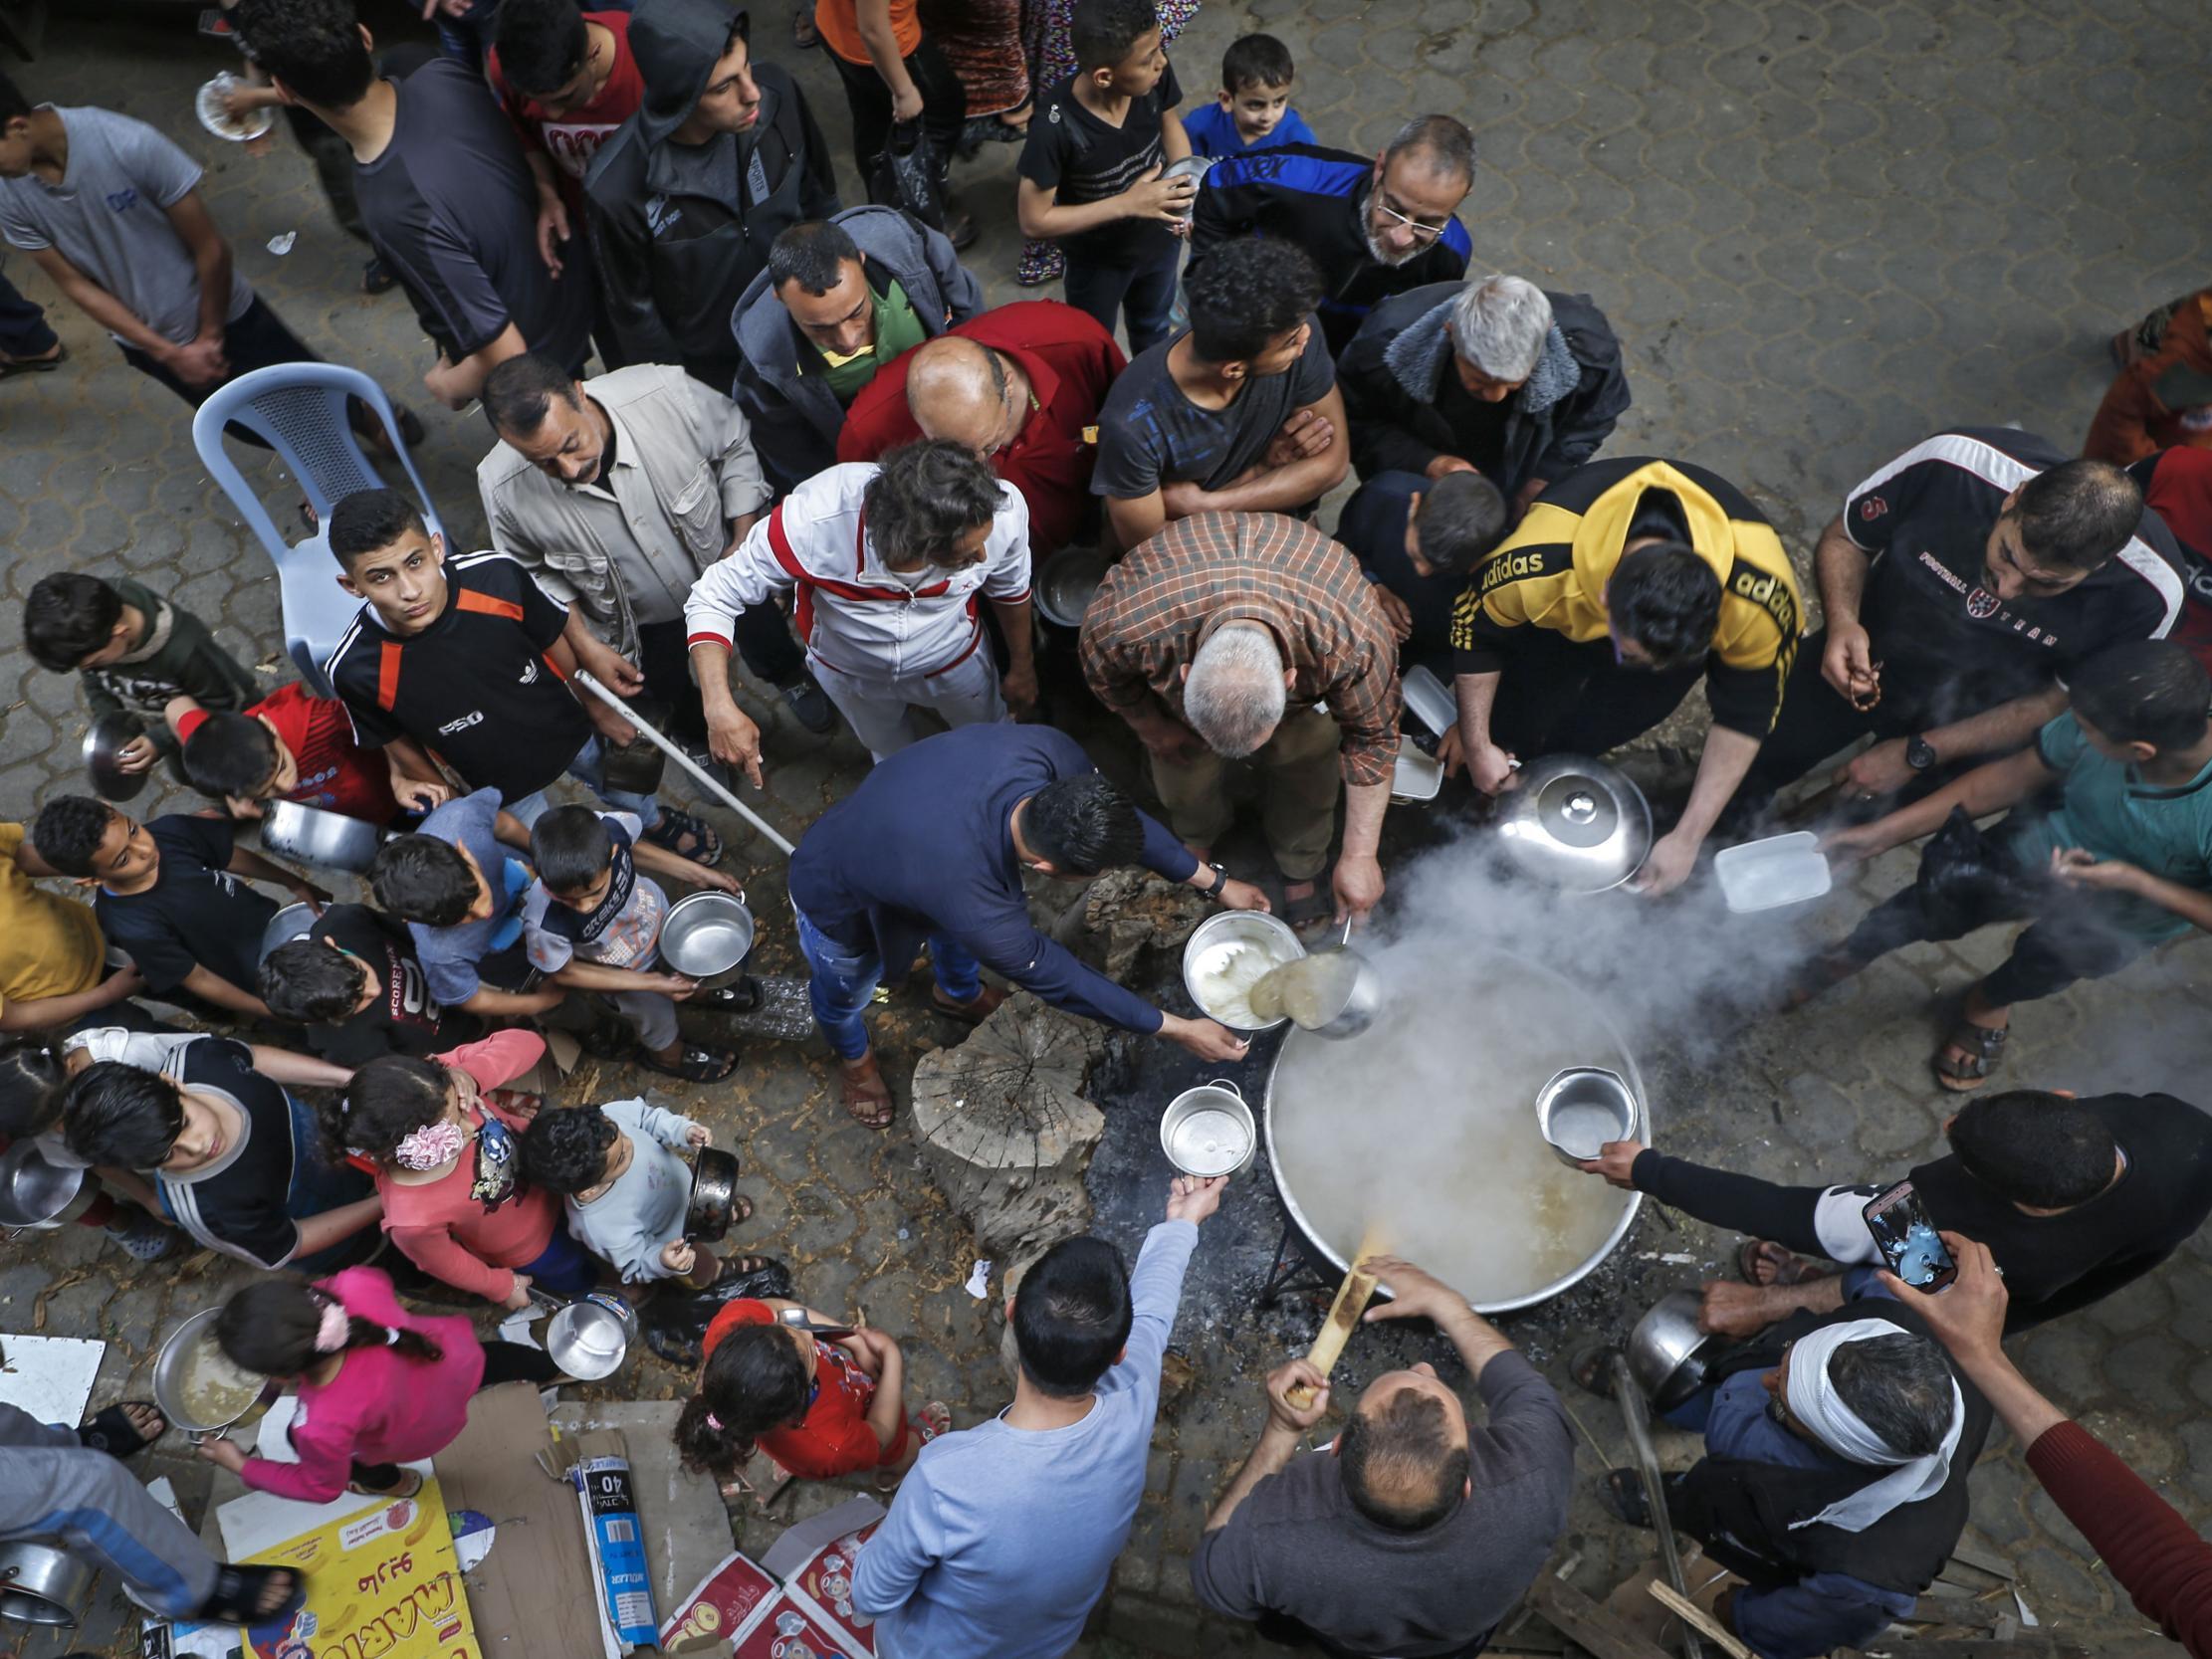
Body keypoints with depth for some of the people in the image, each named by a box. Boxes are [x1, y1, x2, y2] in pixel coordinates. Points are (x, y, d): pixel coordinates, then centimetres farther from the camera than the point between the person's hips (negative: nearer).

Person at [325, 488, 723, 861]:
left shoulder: (496, 576, -33)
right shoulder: (356, 670, -35)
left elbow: (555, 637, -12)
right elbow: (394, 738, -13)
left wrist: (596, 707, 2)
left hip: (573, 731, 2)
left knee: (626, 789, 31)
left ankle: (656, 820, 65)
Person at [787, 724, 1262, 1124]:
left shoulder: (1045, 748, -34)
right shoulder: (969, 900, -47)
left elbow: (1120, 819, -13)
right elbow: (1052, 976, -29)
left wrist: (1214, 882, -6)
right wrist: (1178, 1030, -21)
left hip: (898, 829, 5)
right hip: (837, 898, -5)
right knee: (846, 993, 26)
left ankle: (957, 993, 64)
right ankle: (852, 1056, 60)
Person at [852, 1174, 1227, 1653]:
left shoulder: (946, 1476, -43)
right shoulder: (1132, 1413, -33)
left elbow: (872, 1598, -24)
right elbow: (1152, 1307, -11)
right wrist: (1182, 1222, 7)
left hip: (931, 1649, -3)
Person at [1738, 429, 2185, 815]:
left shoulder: (2147, 592, -30)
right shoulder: (1950, 463, -32)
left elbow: (2060, 704, -15)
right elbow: (1843, 539, -13)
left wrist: (1918, 754, -18)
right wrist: (1842, 622, -33)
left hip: (1975, 720, 0)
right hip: (1864, 661, 1)